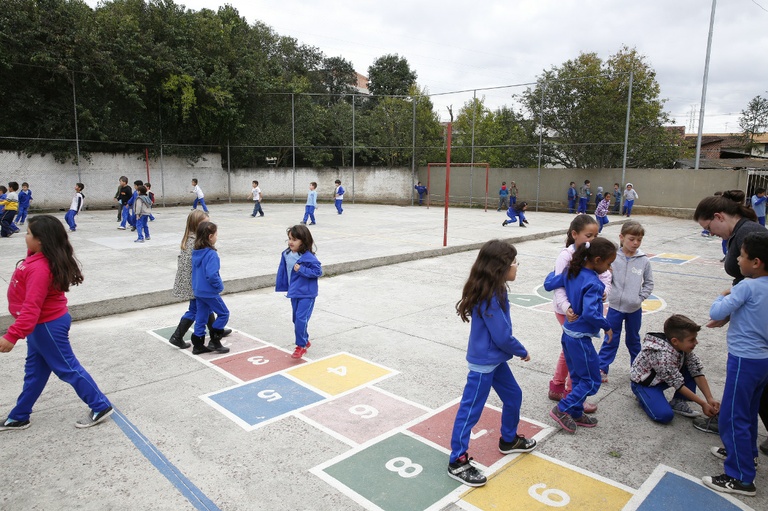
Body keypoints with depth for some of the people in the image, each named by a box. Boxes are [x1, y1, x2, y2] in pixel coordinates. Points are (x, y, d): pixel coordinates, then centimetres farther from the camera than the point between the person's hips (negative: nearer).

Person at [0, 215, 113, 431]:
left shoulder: (40, 268, -30)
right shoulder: (38, 257, -1)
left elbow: (32, 308, -33)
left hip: (47, 326, -10)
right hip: (42, 325, 10)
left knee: (67, 368, 2)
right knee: (34, 371, 20)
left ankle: (101, 407, 14)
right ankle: (18, 417, 35)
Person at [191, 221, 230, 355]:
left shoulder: (196, 252, 3)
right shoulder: (211, 254, -23)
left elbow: (195, 271, 13)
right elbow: (212, 275, -30)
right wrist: (220, 286, -15)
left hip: (198, 291, 8)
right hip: (210, 292, -8)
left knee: (201, 317, 16)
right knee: (223, 314, 8)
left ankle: (198, 345, 23)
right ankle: (214, 342, 9)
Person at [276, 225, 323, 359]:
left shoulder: (308, 257, -20)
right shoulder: (286, 254, 0)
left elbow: (318, 271, -18)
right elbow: (283, 271, 12)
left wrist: (301, 270, -25)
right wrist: (282, 286, 17)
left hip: (306, 294, -7)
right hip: (294, 292, 7)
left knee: (301, 319, -12)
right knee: (296, 319, 16)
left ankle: (301, 345, 3)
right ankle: (305, 341, 33)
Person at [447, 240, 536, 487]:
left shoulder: (494, 290, 2)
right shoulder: (489, 298, -28)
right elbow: (502, 336, -23)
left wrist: (515, 350, 4)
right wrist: (522, 352, -6)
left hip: (495, 358, 10)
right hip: (483, 363, -10)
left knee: (513, 395, 23)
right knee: (471, 411, 2)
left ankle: (509, 440, 45)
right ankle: (457, 462, 15)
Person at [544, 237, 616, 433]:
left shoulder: (571, 272, 0)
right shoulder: (593, 284, -24)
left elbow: (548, 284, 7)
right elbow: (590, 312, -32)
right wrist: (607, 327, -15)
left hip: (568, 333, 9)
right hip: (580, 338, -9)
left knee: (579, 378, 20)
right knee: (592, 381, 6)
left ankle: (576, 414, 31)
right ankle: (562, 409, 9)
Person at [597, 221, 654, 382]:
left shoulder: (644, 261, -5)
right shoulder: (613, 257, -10)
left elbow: (649, 283, 5)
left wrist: (640, 298, -4)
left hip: (634, 309, 2)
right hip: (615, 306, -2)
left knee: (633, 340, 19)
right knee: (610, 340, 8)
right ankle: (602, 368, 16)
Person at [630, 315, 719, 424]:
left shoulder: (684, 347, -14)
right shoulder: (663, 355, -36)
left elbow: (697, 371, -8)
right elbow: (678, 384, -25)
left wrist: (710, 399, -16)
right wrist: (703, 404, -19)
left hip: (662, 379, 8)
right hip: (643, 383, -8)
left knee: (693, 368, -9)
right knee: (665, 415, -26)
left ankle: (678, 403, 2)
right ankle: (643, 398, 3)